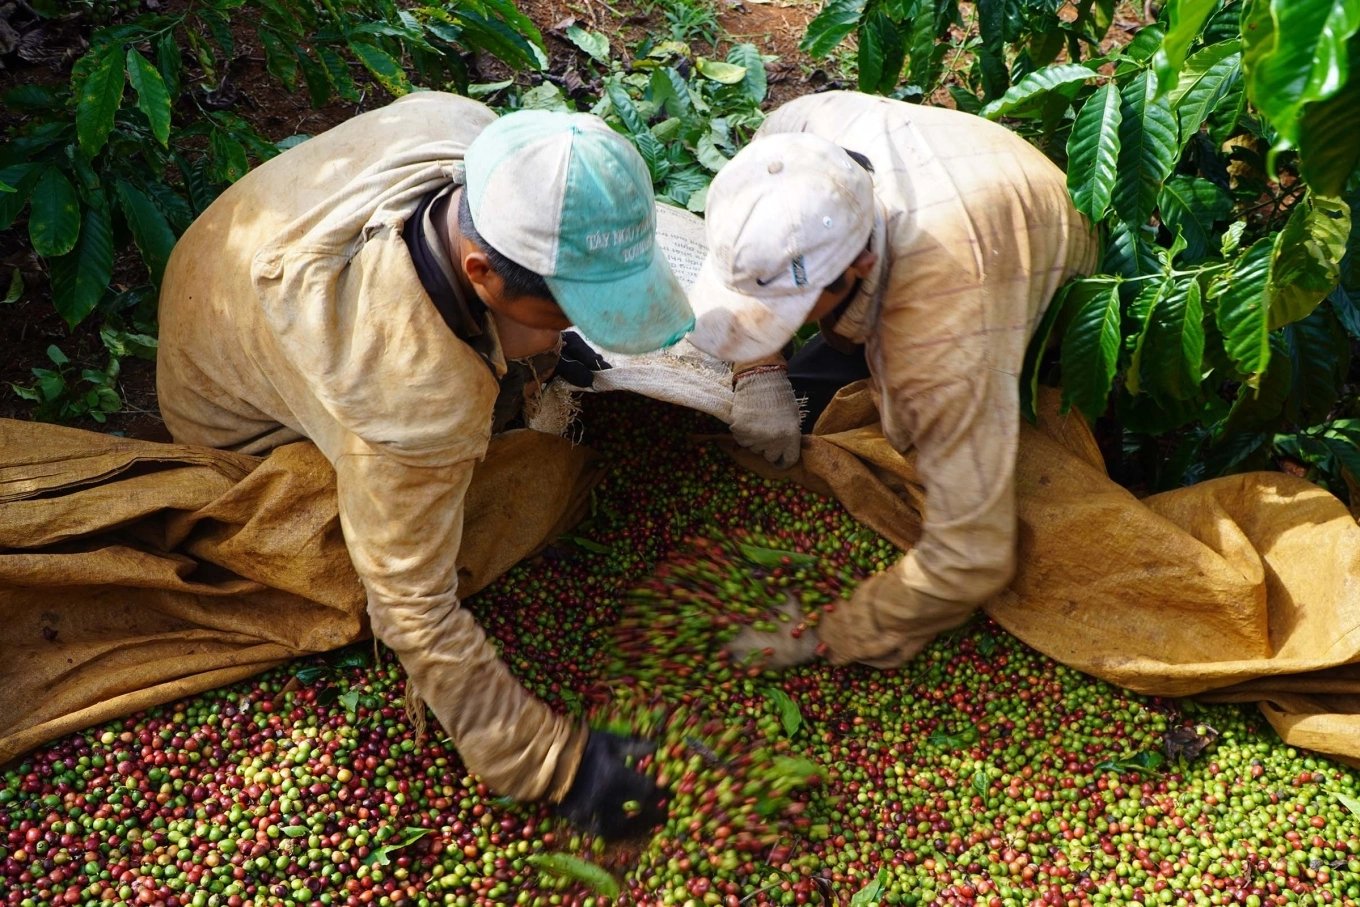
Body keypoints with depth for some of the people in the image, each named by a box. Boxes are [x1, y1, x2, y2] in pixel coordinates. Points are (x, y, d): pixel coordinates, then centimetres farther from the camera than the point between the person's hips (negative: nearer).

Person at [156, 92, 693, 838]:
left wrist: (540, 347, 4)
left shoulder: (465, 125, -30)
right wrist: (553, 764, -31)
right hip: (232, 426, -5)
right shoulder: (415, 390, -49)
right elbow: (415, 614, -38)